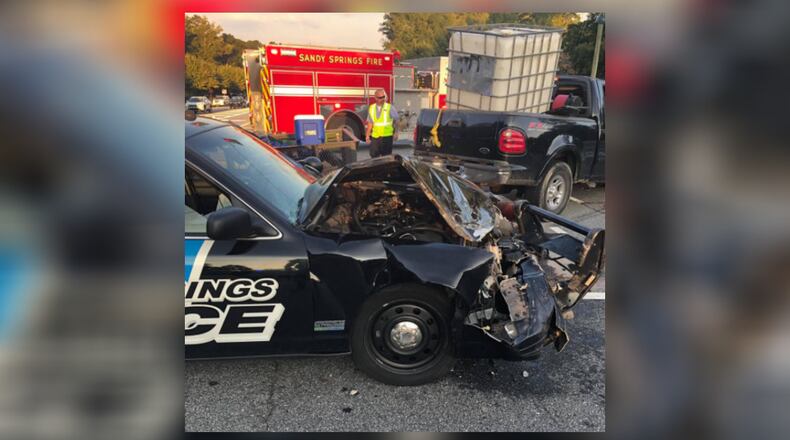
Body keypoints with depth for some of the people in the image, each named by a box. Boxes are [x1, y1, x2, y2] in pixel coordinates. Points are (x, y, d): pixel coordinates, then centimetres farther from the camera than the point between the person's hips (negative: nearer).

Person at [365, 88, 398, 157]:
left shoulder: (390, 108, -4)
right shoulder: (371, 108, 6)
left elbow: (396, 120, 5)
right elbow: (370, 123, 8)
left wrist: (396, 133, 6)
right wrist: (367, 136, 6)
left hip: (387, 137, -3)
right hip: (375, 137, 3)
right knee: (374, 156, 4)